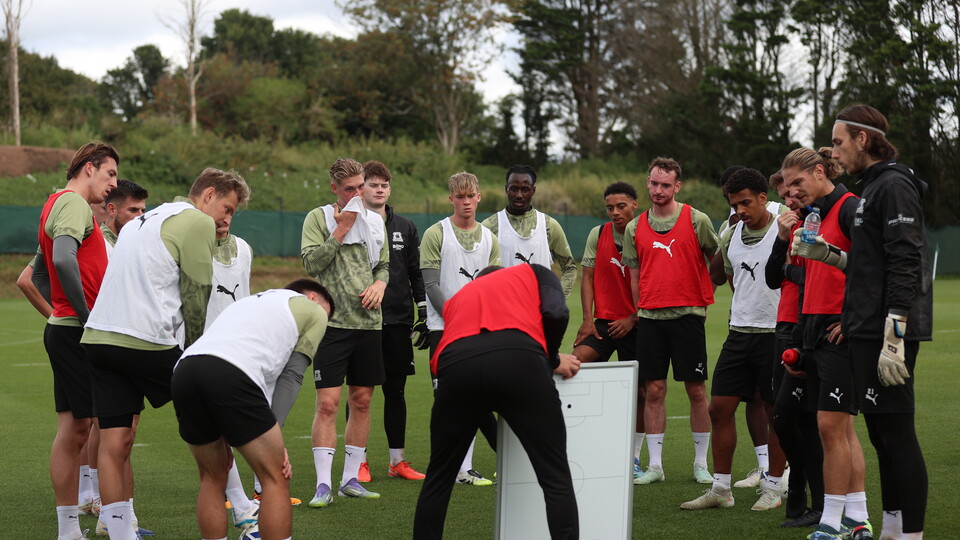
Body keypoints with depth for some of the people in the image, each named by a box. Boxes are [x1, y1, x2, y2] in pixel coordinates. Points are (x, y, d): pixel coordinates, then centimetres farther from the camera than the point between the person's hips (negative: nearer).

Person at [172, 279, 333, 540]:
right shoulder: (314, 310, 23)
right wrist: (276, 437, 12)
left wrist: (223, 436, 23)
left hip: (183, 371, 7)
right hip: (229, 377, -7)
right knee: (276, 479, 6)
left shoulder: (249, 302, 41)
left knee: (213, 478, 23)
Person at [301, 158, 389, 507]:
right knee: (327, 403, -9)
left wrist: (379, 283, -1)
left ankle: (350, 479, 16)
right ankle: (323, 484, -6)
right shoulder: (318, 218, 0)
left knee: (361, 401, 8)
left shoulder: (375, 221, 14)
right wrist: (340, 231, -12)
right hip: (332, 321, -5)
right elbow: (311, 262, -10)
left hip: (368, 321, 5)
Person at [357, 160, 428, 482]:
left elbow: (416, 273, 14)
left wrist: (423, 314, 8)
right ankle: (358, 462, 9)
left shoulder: (405, 228, 12)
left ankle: (398, 461, 15)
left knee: (396, 390, 7)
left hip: (398, 322, 3)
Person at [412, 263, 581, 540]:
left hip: (455, 364, 3)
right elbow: (556, 313, 11)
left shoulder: (459, 296, 40)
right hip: (518, 359, -3)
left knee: (438, 479, 22)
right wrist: (552, 359, 28)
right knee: (556, 480, 4)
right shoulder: (533, 273, 33)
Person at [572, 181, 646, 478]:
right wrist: (587, 318, -2)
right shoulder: (597, 234, 6)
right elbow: (588, 278, 7)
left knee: (640, 392, 1)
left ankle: (634, 457, 13)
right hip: (603, 321, 2)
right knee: (578, 359, -24)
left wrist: (632, 318, -9)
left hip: (635, 325, -1)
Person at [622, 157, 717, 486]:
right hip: (650, 317, 2)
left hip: (688, 314, -2)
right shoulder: (635, 228, 8)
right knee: (654, 391, 2)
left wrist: (704, 296, 4)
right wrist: (640, 313, 9)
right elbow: (634, 276, 14)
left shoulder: (697, 221, 0)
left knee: (696, 390, 1)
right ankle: (655, 465, 8)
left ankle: (701, 464, 10)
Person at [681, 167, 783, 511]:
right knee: (720, 407, 3)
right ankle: (720, 489, 10)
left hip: (775, 333, -6)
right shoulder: (730, 237, 9)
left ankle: (773, 488, 13)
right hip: (739, 332, 6)